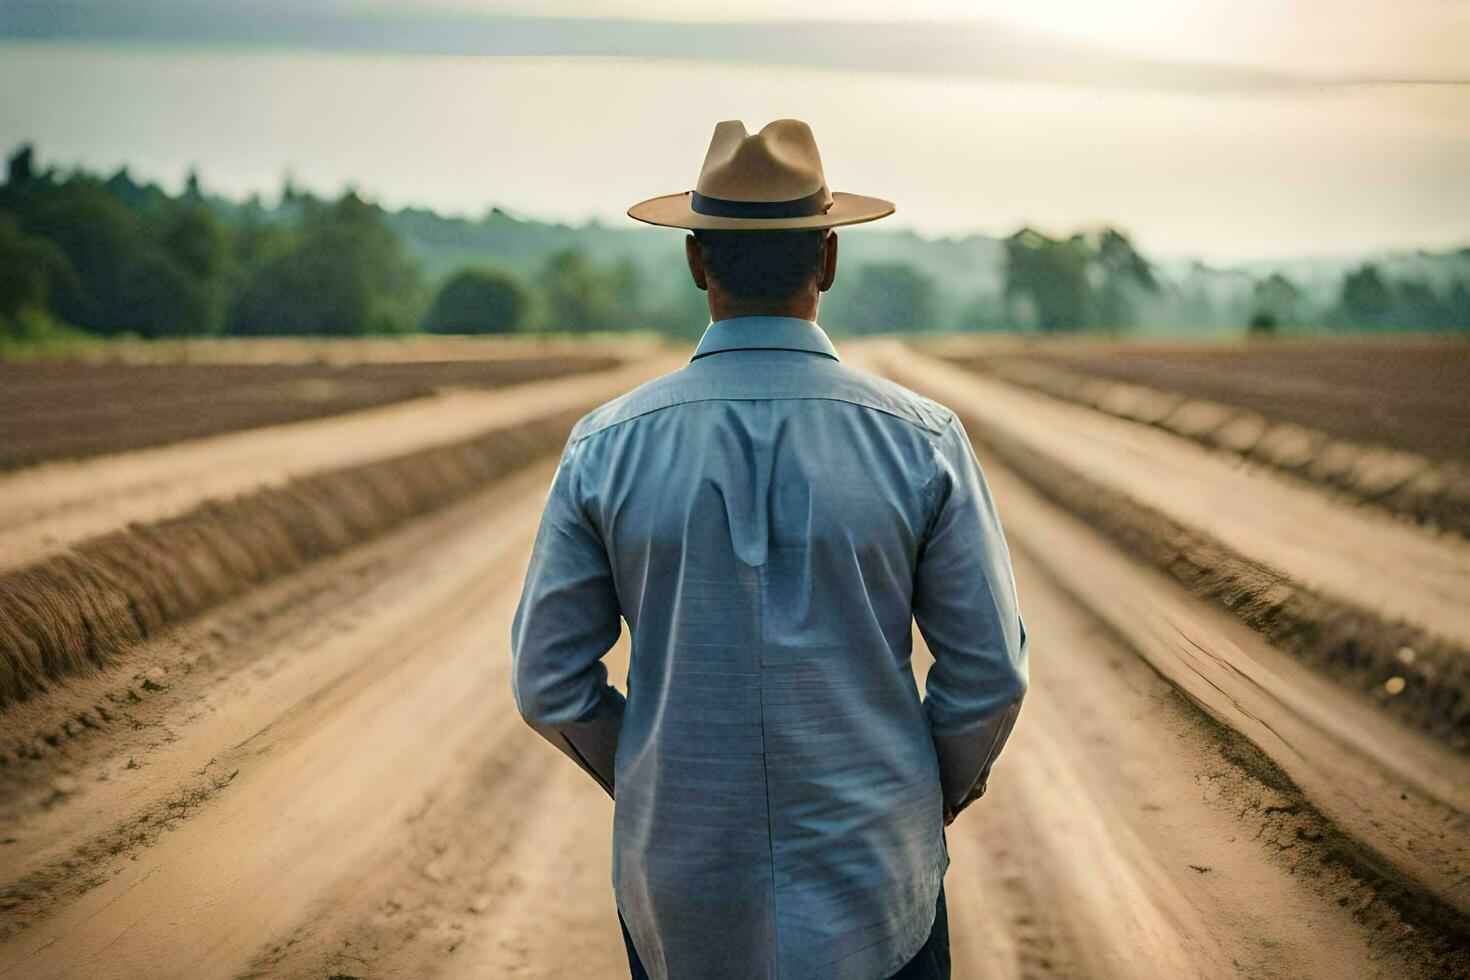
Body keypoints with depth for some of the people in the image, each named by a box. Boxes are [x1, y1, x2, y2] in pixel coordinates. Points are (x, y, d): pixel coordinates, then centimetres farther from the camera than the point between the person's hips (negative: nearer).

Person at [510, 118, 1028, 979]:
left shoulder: (609, 446, -8)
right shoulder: (922, 439, -10)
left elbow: (549, 682, -4)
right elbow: (990, 672, -6)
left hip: (683, 895, 1)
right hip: (873, 898, -1)